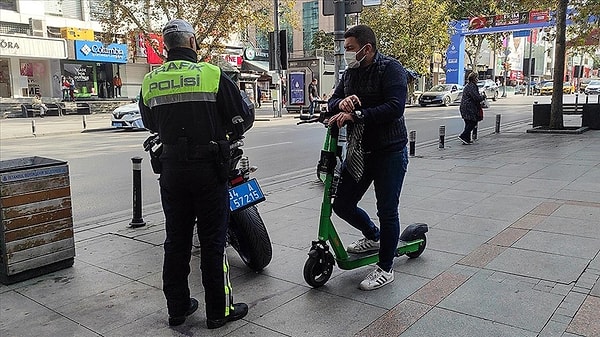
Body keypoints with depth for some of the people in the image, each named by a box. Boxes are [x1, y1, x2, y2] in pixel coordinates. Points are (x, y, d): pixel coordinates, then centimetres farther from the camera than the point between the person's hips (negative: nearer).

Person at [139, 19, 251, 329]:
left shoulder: (150, 81, 4)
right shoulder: (212, 74, -9)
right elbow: (243, 116, -3)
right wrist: (232, 132, 18)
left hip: (171, 171, 4)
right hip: (209, 169, -4)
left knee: (176, 240, 14)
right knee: (212, 240, 5)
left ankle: (177, 307, 26)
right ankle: (219, 310, 16)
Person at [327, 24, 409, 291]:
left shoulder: (390, 69, -11)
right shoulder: (350, 73, 10)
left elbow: (394, 107, -24)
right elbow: (332, 103, 7)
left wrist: (355, 115, -28)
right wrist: (341, 103, -18)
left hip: (389, 152, -7)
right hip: (358, 151, 7)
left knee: (387, 211, 1)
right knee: (342, 204, 10)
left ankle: (385, 268, 19)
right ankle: (373, 237, 39)